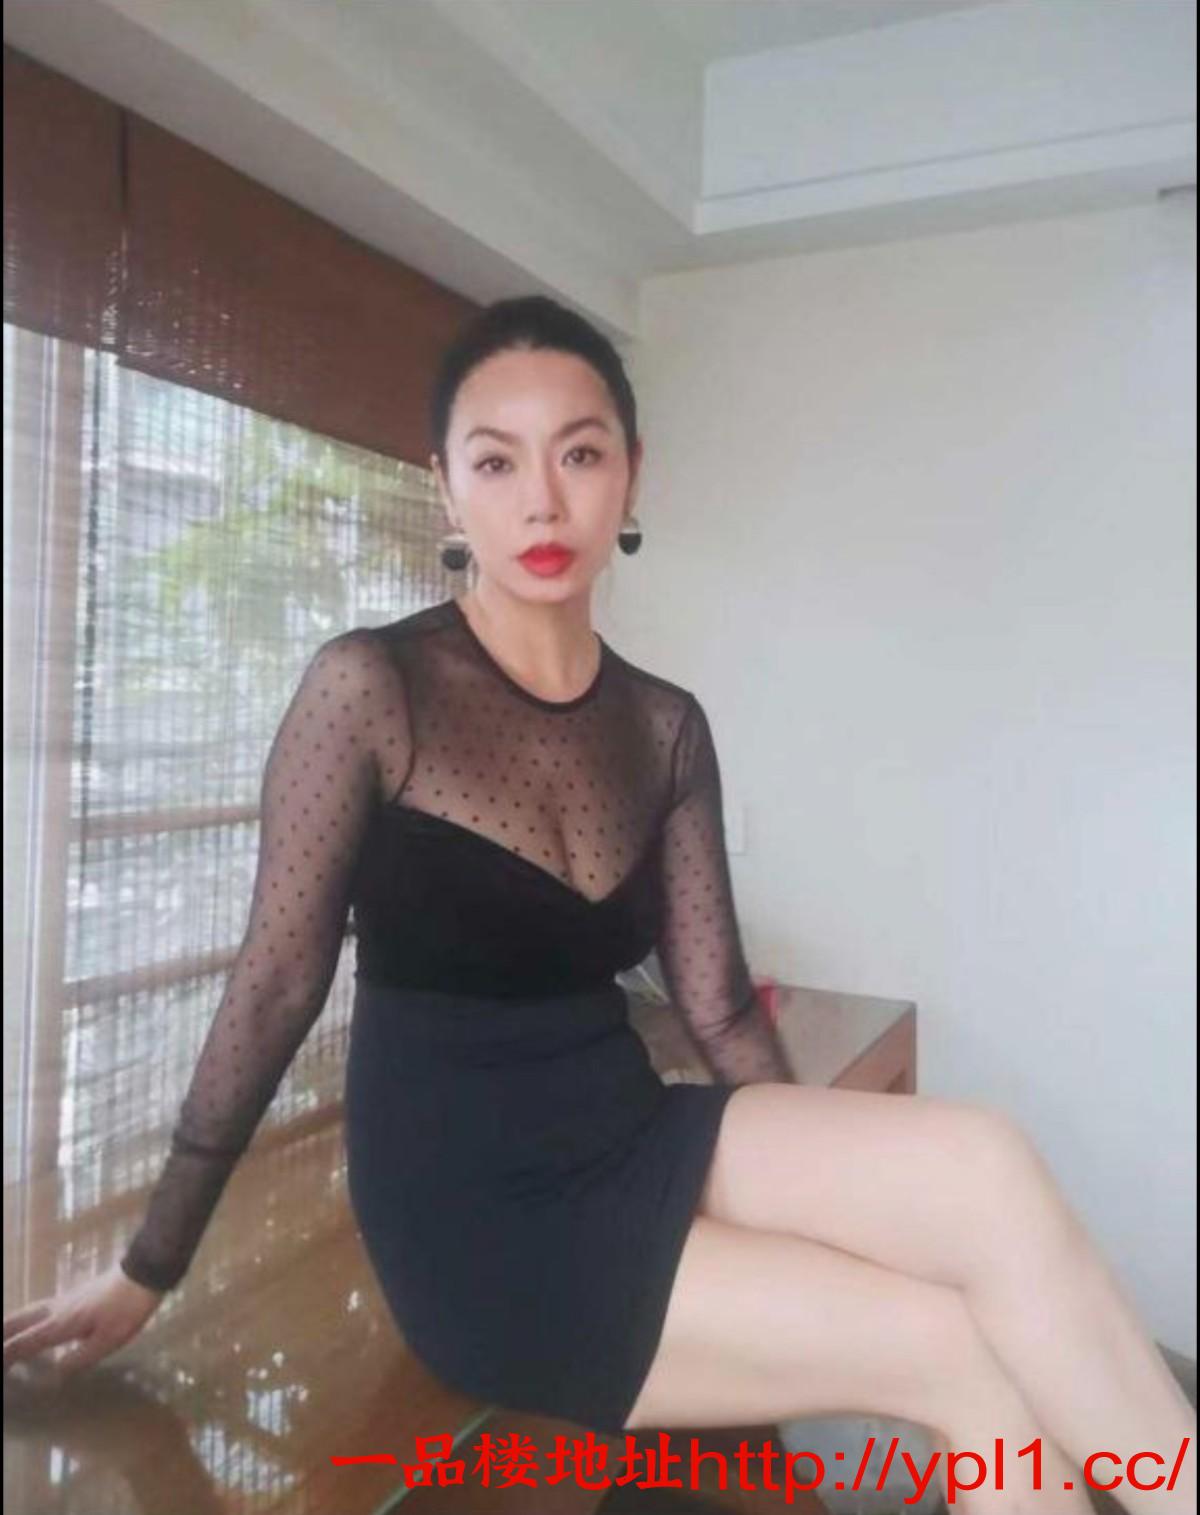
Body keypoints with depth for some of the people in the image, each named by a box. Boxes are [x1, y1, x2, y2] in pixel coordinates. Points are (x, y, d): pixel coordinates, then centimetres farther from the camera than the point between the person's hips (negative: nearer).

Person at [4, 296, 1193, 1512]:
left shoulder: (665, 726, 4)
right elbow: (277, 985, -7)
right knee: (962, 1351, -18)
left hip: (635, 1145, 5)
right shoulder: (370, 689, -11)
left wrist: (836, 1196, 4)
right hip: (477, 1214, -4)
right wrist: (148, 1269, 0)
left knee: (984, 1169, -21)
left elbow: (719, 1008, 5)